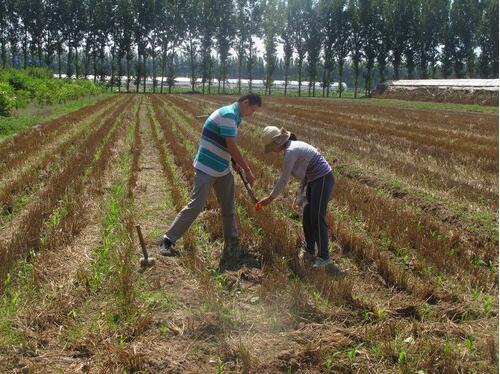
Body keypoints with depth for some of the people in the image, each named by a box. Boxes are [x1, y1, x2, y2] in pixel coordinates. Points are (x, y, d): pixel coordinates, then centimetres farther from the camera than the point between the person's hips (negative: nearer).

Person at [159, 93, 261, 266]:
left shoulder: (234, 116, 12)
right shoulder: (228, 114, -19)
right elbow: (232, 147, -21)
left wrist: (235, 161, 6)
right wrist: (247, 170, -13)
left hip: (223, 169, 10)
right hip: (207, 168, -10)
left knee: (229, 208, 11)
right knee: (195, 206, -9)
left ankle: (232, 245, 21)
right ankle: (167, 240, 2)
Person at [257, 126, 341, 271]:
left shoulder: (290, 152, -21)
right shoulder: (293, 145, 9)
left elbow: (283, 180, -16)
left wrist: (270, 198, -7)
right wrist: (301, 191, 12)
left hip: (323, 180, -10)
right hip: (315, 180, 10)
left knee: (317, 219, -6)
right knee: (307, 217, 13)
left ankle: (324, 257, 2)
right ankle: (309, 251, 24)